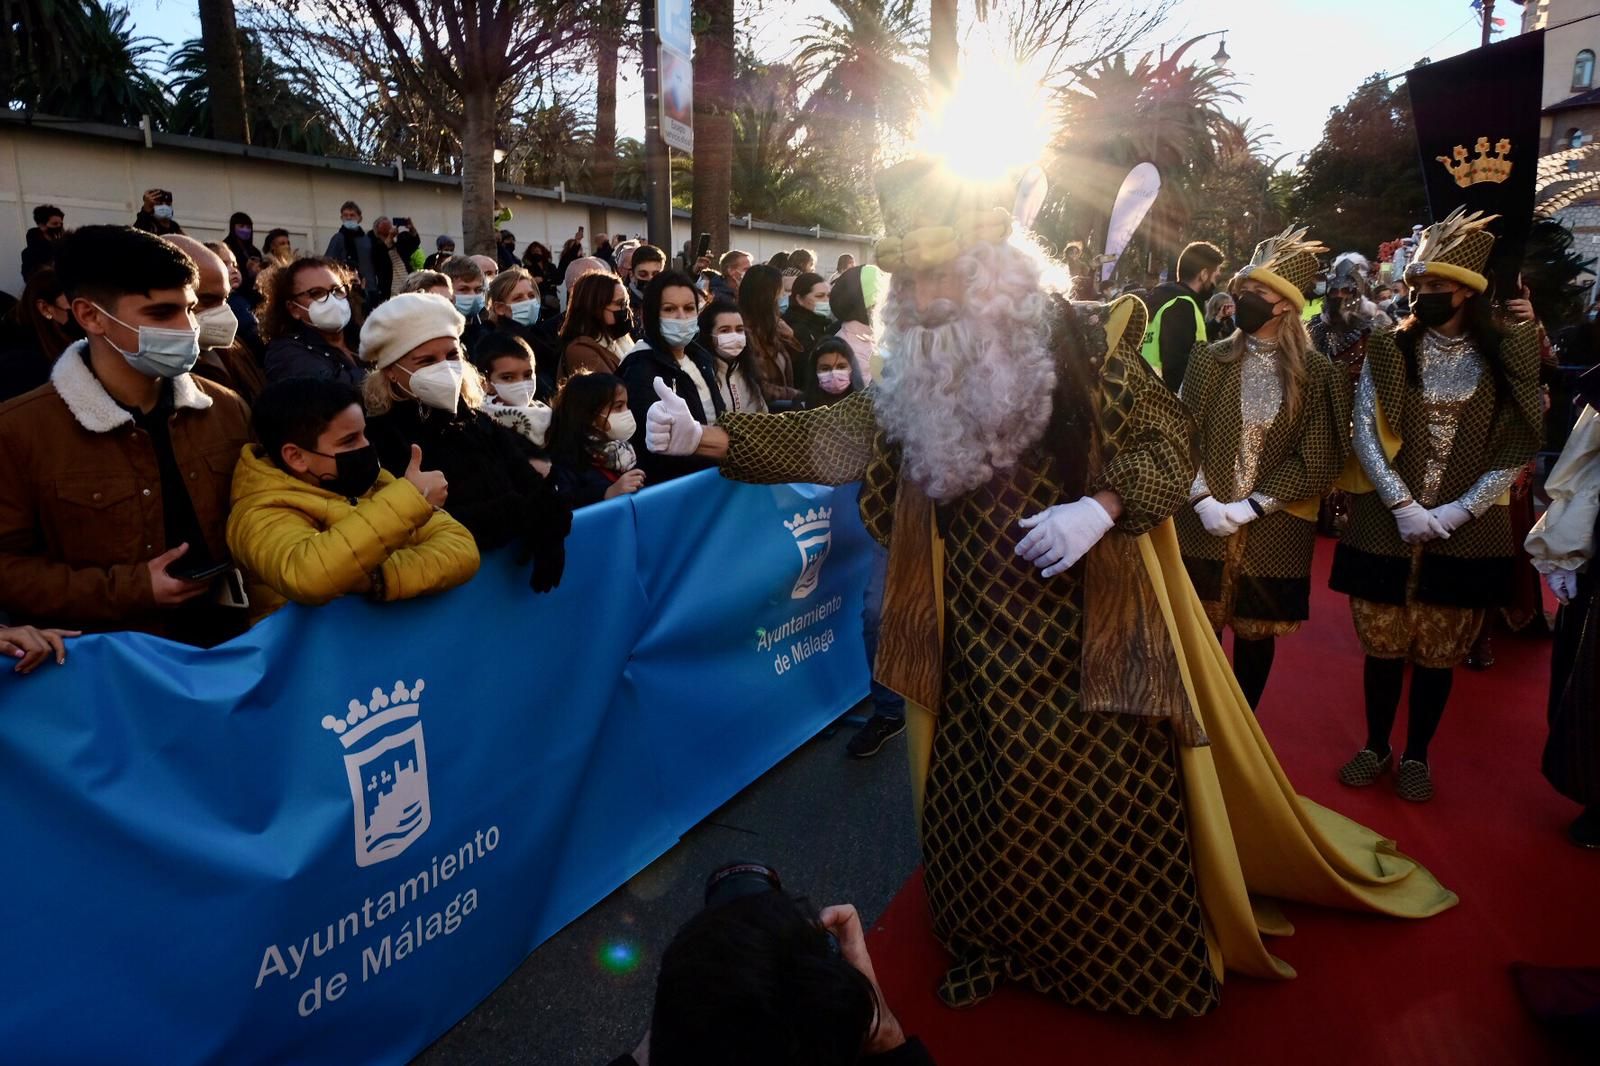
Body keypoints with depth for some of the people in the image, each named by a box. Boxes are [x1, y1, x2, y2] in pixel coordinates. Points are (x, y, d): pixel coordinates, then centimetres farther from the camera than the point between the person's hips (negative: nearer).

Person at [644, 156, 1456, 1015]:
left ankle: (1146, 968, 31)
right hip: (980, 640, 4)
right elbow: (836, 438, -4)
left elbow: (1168, 439, -6)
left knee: (1110, 799, 7)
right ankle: (992, 942, 36)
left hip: (1086, 630, -3)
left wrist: (1100, 507, -24)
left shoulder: (1073, 343, -8)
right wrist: (709, 438, -14)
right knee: (980, 795, 12)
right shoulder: (919, 376, 3)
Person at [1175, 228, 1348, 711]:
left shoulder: (1314, 371, -2)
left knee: (1257, 633, 10)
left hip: (1273, 529, -1)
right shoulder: (1209, 359, 3)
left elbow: (1315, 461, -5)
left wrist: (1249, 507, -13)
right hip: (1205, 522, 1)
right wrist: (1204, 500, -13)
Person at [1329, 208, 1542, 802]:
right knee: (1383, 646, 9)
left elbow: (1516, 451, -1)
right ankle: (1376, 746, 28)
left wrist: (1459, 511, -12)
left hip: (1466, 534, 0)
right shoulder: (1388, 350, -1)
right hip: (1385, 527, 0)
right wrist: (1405, 506, -14)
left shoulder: (1504, 357, 0)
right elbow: (1365, 435, -5)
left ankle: (1417, 755, 28)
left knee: (1438, 653, 10)